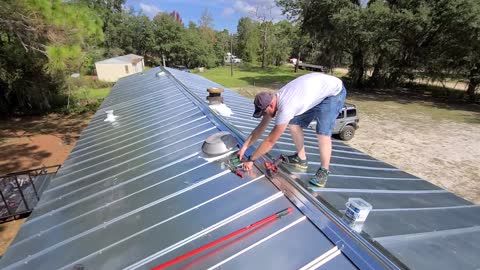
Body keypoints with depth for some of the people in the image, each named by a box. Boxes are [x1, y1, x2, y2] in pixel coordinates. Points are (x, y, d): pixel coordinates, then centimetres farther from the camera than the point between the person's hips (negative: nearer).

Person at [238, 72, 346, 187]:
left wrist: (250, 159, -21)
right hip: (317, 89, 9)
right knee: (294, 124, 3)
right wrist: (244, 147, -3)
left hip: (333, 90, -8)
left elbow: (270, 141, -31)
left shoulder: (285, 108, -37)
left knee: (322, 133, -21)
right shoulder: (272, 100, -10)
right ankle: (301, 158, 16)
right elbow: (261, 127, -1)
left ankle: (324, 171, -3)